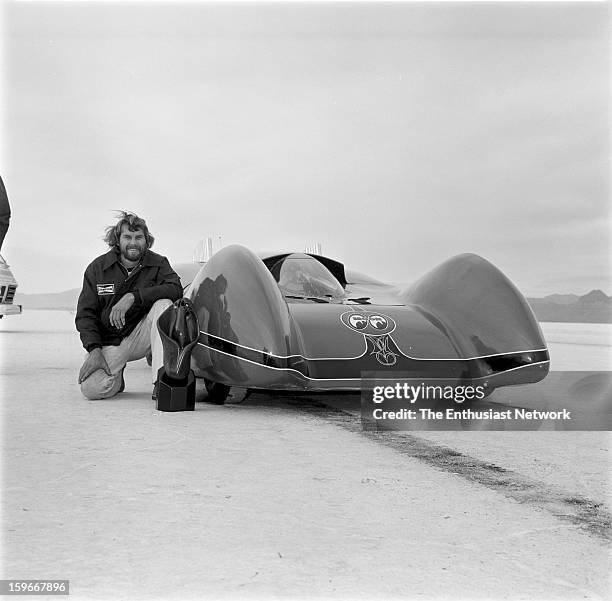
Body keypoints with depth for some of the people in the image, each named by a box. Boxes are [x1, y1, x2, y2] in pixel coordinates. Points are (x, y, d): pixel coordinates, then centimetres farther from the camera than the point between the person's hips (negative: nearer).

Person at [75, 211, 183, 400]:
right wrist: (94, 350, -16)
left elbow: (176, 289, -23)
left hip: (141, 337, 0)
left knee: (163, 304, -28)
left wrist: (133, 297, -31)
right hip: (109, 343, 0)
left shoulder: (158, 264, -2)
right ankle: (116, 376, 16)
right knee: (92, 389, -24)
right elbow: (85, 314, -1)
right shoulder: (97, 268, -1)